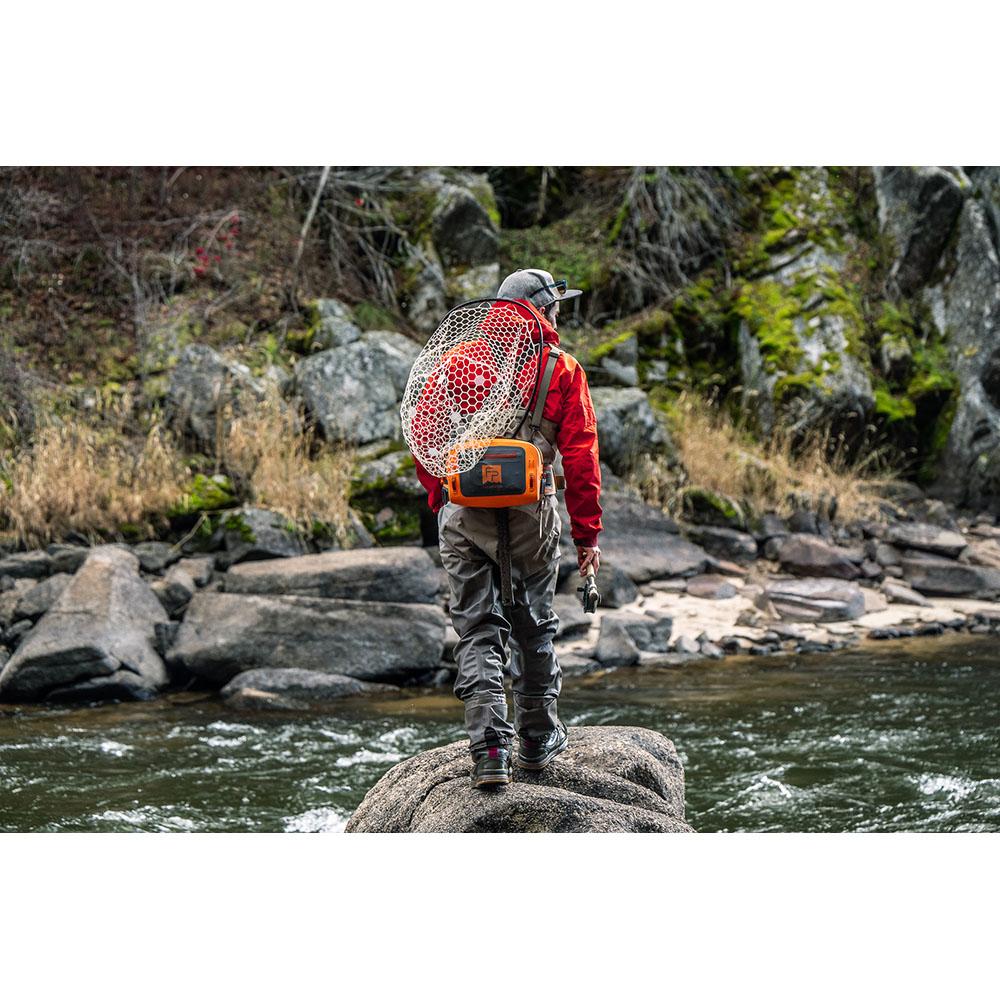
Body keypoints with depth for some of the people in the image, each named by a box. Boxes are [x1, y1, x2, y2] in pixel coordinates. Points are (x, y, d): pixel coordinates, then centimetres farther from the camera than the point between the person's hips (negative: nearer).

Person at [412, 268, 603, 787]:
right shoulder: (562, 368, 3)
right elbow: (580, 457, -1)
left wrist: (440, 501, 21)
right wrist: (587, 534, 3)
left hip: (462, 514, 1)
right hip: (529, 512, -1)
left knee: (477, 629, 3)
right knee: (533, 625, 15)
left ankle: (489, 749, -7)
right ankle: (538, 739, 25)